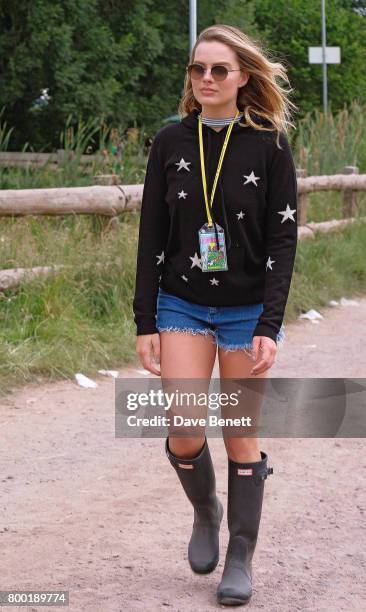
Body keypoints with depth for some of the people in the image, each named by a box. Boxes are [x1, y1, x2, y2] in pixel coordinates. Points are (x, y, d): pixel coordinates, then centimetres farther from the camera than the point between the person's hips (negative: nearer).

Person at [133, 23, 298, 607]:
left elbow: (282, 240, -5)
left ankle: (241, 558, 16)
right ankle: (205, 512, 20)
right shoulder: (170, 143, 1)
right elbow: (151, 237, 3)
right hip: (182, 307, 1)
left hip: (247, 311, -1)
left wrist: (269, 327, -13)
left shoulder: (268, 145, -5)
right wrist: (145, 323, -1)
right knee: (184, 432, -11)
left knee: (241, 437, 3)